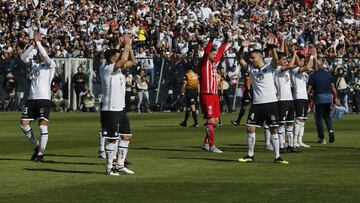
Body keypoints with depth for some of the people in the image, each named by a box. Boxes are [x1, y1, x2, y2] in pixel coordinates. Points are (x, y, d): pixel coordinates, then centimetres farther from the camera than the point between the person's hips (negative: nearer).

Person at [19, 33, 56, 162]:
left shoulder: (50, 65, 0)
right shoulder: (34, 65, 16)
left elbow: (45, 55, -16)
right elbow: (23, 57, 11)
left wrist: (38, 42, -7)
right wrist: (33, 45, 3)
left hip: (44, 99, -6)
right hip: (32, 98, 6)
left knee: (43, 126, -12)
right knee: (23, 123, 0)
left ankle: (41, 153, -7)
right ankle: (37, 146, 17)